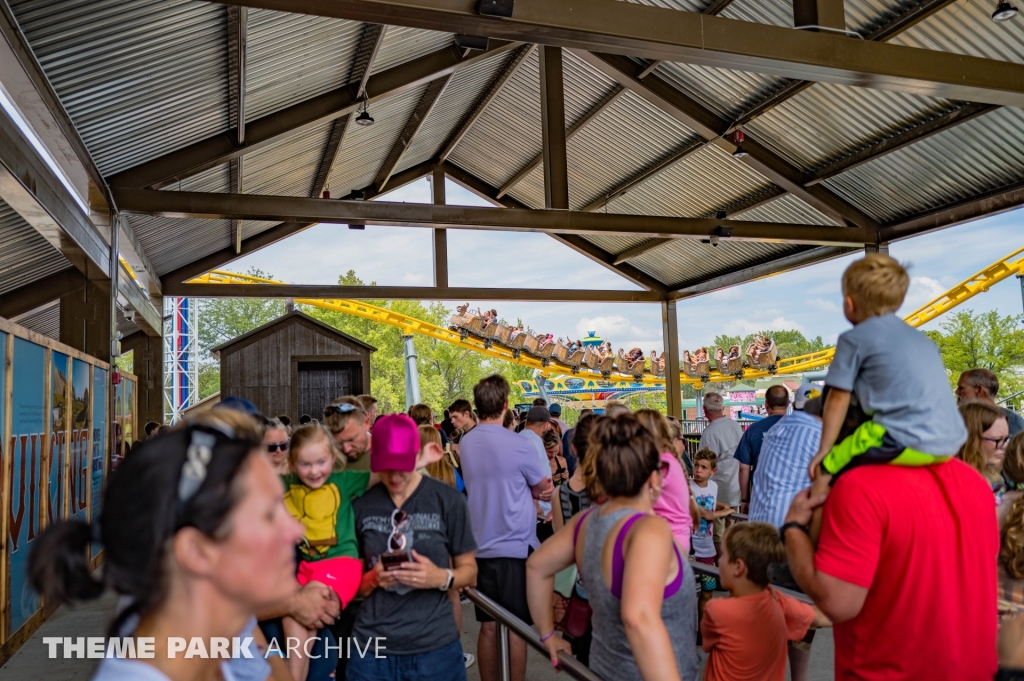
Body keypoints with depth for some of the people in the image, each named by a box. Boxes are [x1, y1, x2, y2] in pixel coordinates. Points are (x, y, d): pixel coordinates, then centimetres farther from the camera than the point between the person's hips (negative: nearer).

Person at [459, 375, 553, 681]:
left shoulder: (465, 443, 4)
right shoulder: (517, 444, -16)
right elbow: (544, 490, -3)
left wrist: (527, 491, 4)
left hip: (481, 547, 6)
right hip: (516, 547, -6)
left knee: (488, 627, 13)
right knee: (517, 628, 5)